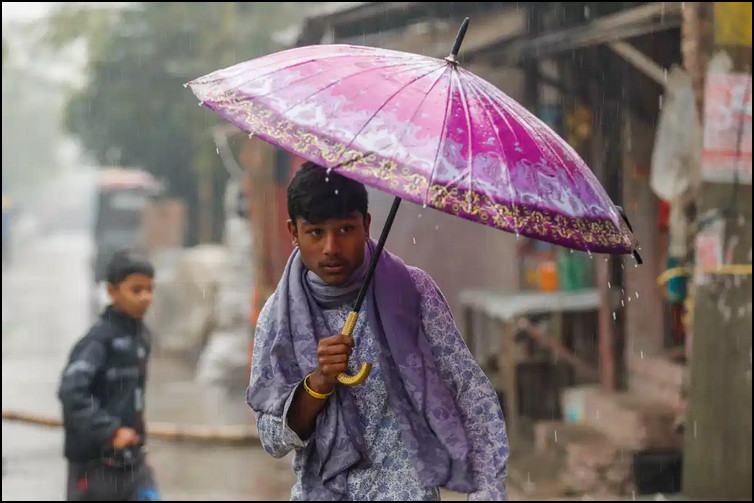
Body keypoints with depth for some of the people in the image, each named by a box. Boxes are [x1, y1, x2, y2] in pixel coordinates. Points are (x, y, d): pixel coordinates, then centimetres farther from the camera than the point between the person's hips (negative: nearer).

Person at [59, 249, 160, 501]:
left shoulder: (141, 335, 8)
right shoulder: (99, 339, -17)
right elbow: (71, 391, -28)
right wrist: (110, 431, -30)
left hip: (131, 458, 7)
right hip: (96, 462, -6)